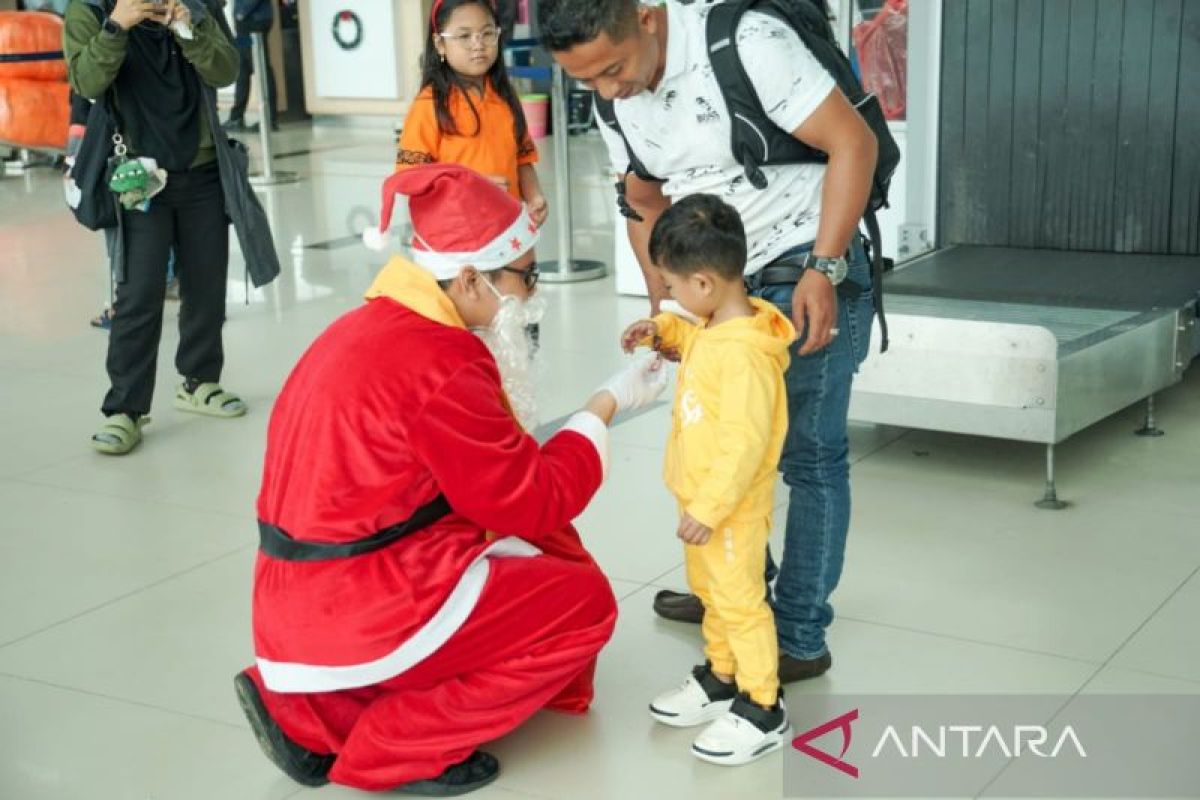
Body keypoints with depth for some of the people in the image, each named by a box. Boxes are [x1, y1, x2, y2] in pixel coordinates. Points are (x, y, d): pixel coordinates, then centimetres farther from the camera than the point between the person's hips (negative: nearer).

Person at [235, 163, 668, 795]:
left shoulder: (374, 327, 10)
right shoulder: (440, 366, -20)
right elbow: (535, 504, -10)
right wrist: (606, 406, 1)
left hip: (304, 601, 9)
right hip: (356, 611, -9)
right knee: (583, 602, 4)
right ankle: (393, 748, 1)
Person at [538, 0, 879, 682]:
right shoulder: (615, 95, -1)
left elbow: (853, 142, -20)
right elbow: (647, 206, 13)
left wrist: (823, 270, -23)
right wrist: (662, 307, 2)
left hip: (811, 268, -7)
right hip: (726, 276, 7)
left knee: (808, 452, -3)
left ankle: (800, 640, 4)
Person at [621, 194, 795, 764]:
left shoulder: (746, 354, -30)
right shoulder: (716, 327, 0)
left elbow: (745, 443, -30)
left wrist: (708, 507, -26)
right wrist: (665, 331, 9)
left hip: (730, 506, -10)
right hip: (701, 496, 10)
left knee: (739, 600, 2)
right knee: (709, 591, 23)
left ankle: (762, 711, 16)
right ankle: (721, 678, 40)